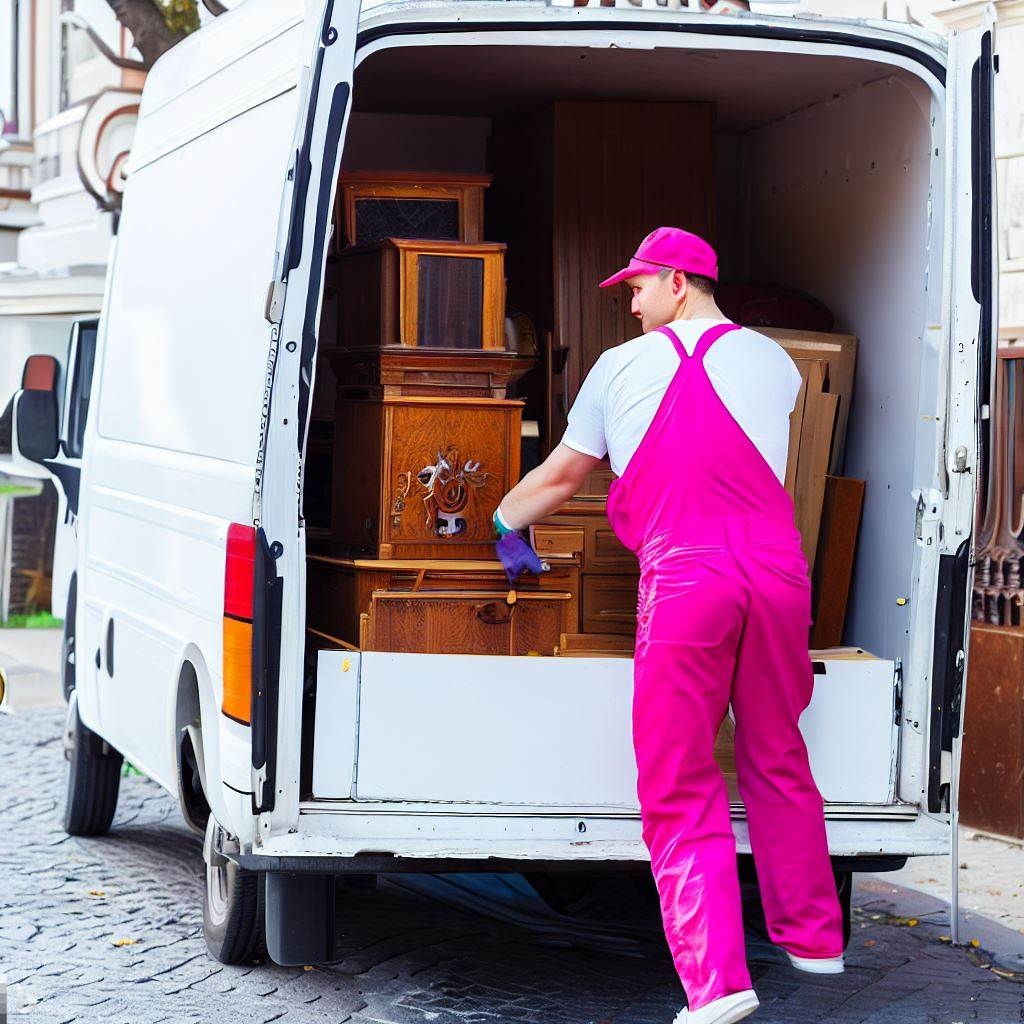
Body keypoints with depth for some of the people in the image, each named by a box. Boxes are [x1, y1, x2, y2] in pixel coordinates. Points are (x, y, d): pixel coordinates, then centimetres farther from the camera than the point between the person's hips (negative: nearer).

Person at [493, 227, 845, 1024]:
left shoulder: (625, 366, 9)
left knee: (681, 792, 0)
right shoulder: (773, 362, 16)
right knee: (778, 763, 20)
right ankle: (813, 936, 30)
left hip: (683, 580, -3)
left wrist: (506, 519, 39)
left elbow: (561, 476, 19)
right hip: (776, 571, 3)